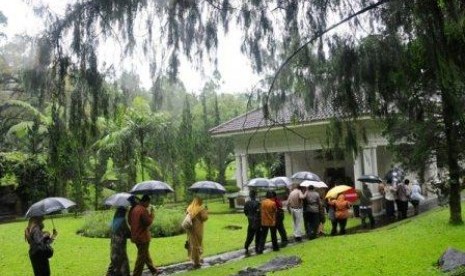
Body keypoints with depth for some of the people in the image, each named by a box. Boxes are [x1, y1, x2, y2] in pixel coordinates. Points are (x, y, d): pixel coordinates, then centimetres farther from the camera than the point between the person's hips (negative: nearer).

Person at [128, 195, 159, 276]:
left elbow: (129, 221, 13)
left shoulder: (133, 209, 5)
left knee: (146, 254, 21)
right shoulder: (143, 210, -20)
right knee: (141, 257, 3)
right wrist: (151, 213, -11)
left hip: (135, 236, 9)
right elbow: (148, 222, -21)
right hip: (143, 236, -9)